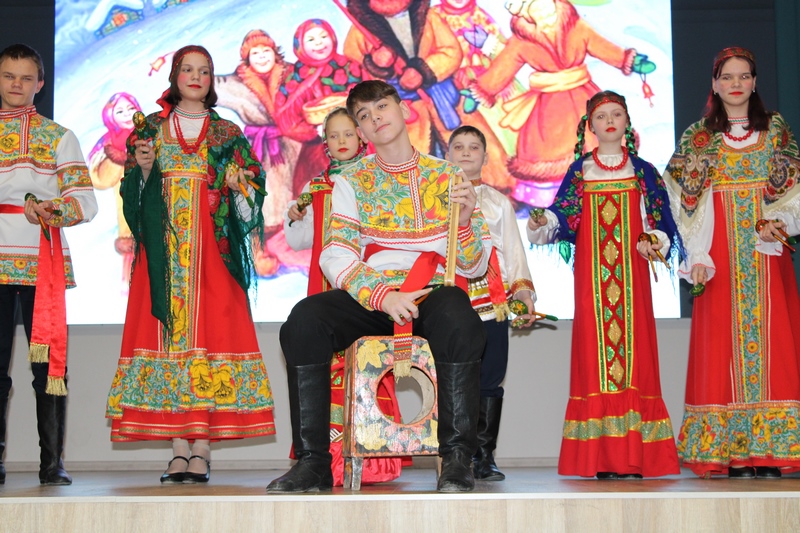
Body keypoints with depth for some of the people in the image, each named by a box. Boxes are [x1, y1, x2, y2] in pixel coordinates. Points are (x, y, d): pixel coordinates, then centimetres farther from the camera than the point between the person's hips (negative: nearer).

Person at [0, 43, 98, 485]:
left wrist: (52, 212, -18)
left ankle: (52, 462, 0)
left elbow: (84, 203, 2)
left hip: (42, 263, -1)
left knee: (48, 362, -4)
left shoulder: (58, 137, 11)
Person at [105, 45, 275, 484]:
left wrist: (239, 186, -10)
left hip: (211, 248, -1)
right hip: (163, 246, 1)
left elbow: (250, 195, 11)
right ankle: (179, 450, -3)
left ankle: (202, 450, -8)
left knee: (211, 329, -10)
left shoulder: (227, 134, 13)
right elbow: (135, 193, 11)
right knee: (167, 329, -6)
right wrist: (143, 168, -8)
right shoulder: (152, 129, 14)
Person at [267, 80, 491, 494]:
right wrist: (382, 296, -20)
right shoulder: (351, 182, 13)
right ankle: (312, 462, -22)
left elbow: (474, 268, 9)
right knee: (304, 319, -28)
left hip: (433, 292, -1)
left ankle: (457, 459, -26)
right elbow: (335, 257, -2)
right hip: (369, 296, 1)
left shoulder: (446, 177, 12)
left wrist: (465, 222, -13)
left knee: (458, 319, -37)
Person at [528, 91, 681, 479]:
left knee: (633, 345, -6)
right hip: (591, 272, 0)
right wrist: (543, 222, -16)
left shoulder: (642, 171, 12)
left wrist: (654, 241, -10)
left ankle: (633, 455, -5)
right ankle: (602, 457, -4)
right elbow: (563, 216, 4)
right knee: (594, 347, -6)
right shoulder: (579, 171, 12)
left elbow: (660, 221, 9)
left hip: (630, 271, 0)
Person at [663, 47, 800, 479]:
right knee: (724, 341, -5)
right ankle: (733, 453, -3)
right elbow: (689, 203, 3)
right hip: (721, 257, -1)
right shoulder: (697, 138, 9)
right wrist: (697, 256, -9)